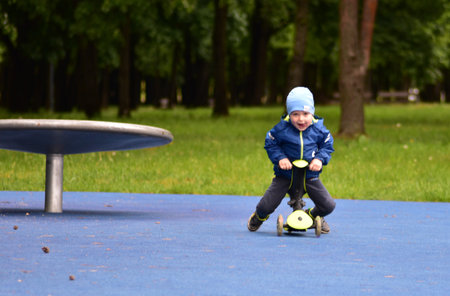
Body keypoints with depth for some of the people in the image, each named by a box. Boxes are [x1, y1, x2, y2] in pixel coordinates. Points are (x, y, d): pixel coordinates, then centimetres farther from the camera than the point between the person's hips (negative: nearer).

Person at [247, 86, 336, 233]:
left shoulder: (318, 129, -8)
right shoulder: (282, 129, -13)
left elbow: (327, 145, 6)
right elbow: (270, 144, 0)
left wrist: (319, 159, -13)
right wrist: (280, 158, -16)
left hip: (310, 175, 2)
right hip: (286, 175, -1)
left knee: (328, 206, -6)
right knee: (266, 206, -9)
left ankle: (313, 216, 32)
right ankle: (259, 216, 33)